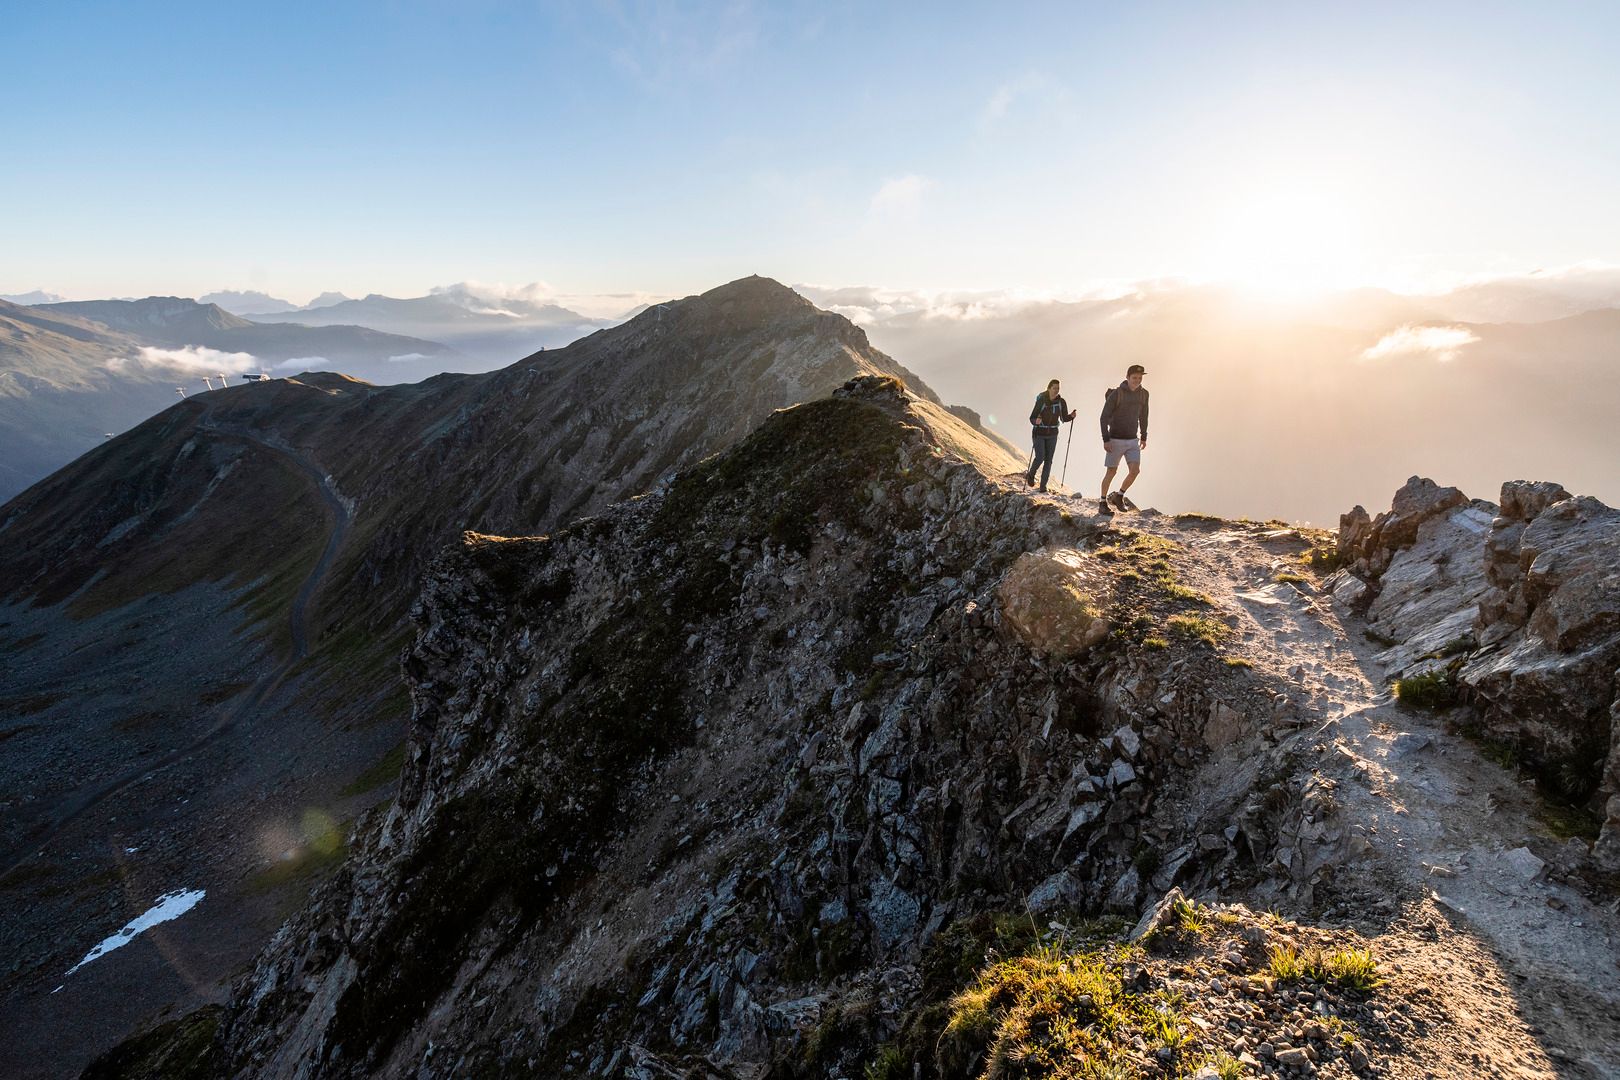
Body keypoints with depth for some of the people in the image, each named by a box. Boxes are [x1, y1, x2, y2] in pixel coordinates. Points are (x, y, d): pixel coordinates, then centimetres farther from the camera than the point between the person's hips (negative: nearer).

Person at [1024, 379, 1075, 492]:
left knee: (1048, 460, 1)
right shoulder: (1041, 401, -16)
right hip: (1039, 433, -3)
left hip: (1052, 434, 3)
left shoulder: (1061, 402, -5)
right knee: (1040, 457, -13)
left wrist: (1071, 416, -15)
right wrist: (1036, 421, -34)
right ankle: (1031, 474, 17)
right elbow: (1031, 418, -12)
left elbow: (1064, 418, 6)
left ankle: (1043, 484, 10)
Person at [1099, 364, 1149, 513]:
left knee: (1135, 470, -8)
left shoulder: (1143, 394, 1)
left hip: (1132, 440, 4)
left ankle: (1118, 497, 13)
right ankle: (1103, 502, 16)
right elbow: (1104, 417, -13)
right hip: (1115, 440, -4)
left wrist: (1144, 437, 17)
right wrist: (1105, 440, -17)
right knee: (1111, 472, 1)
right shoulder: (1115, 394, -15)